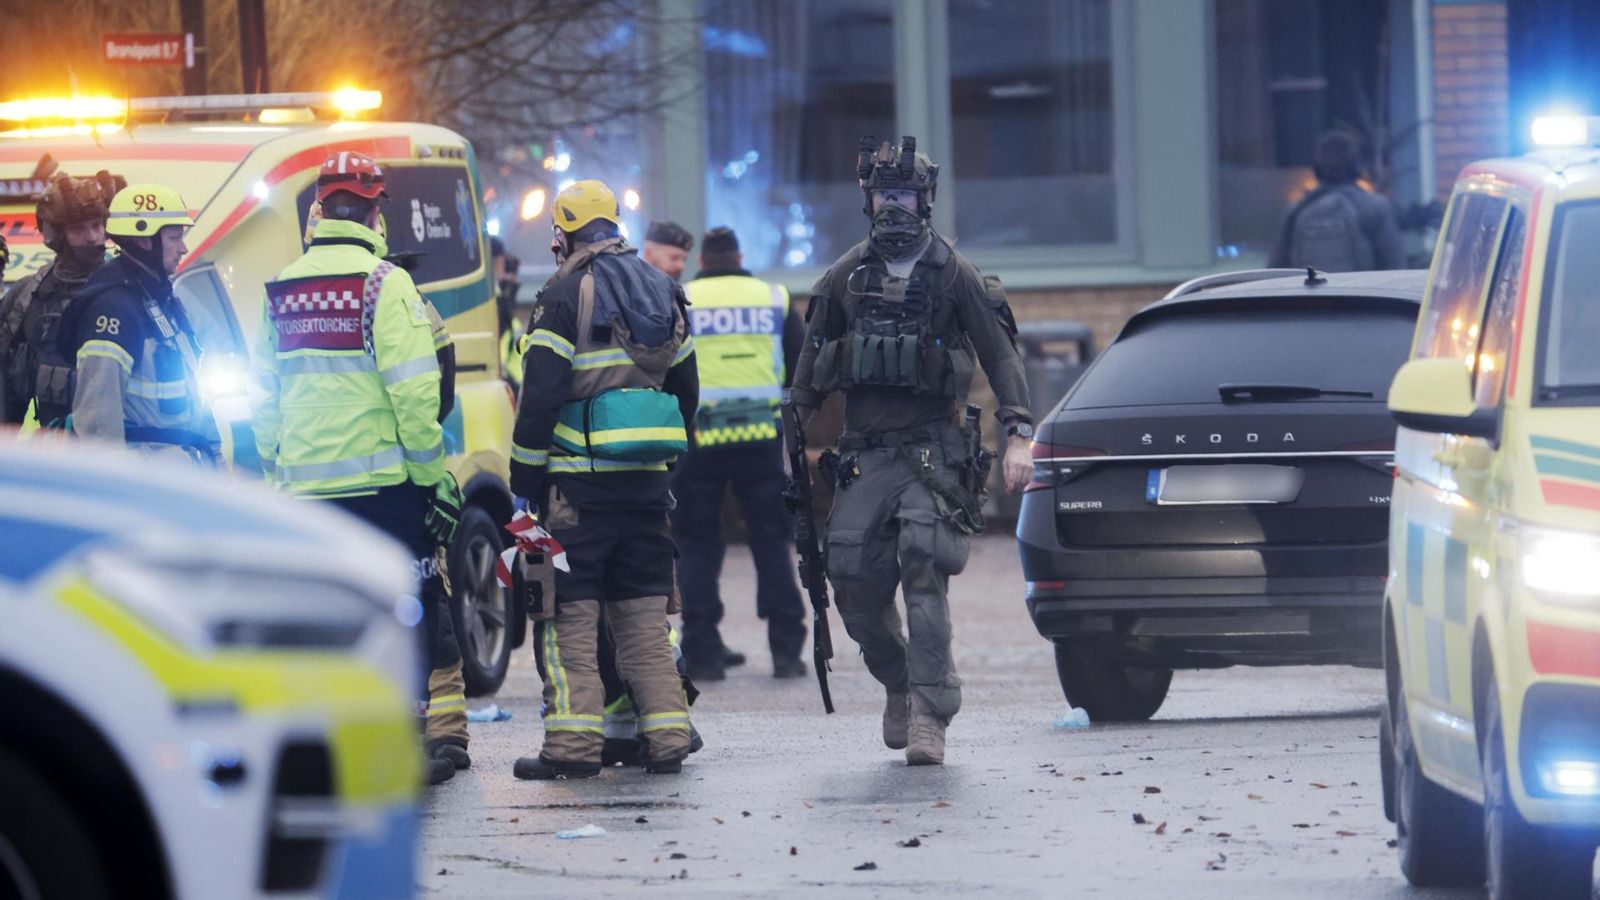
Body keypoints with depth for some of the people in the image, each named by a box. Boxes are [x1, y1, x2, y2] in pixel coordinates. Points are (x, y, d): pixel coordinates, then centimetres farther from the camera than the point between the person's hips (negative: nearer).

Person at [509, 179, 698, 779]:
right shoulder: (663, 293, 14)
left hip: (579, 479, -6)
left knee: (570, 615, -3)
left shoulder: (565, 295, -7)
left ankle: (573, 744, -9)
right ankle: (666, 739, 6)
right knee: (644, 615, 11)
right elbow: (685, 388, 20)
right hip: (647, 480, 6)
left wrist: (524, 481, -6)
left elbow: (540, 396, -11)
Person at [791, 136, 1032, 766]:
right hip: (863, 453, 4)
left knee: (924, 574, -17)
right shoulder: (846, 277, 11)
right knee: (854, 583, -4)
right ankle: (898, 684, 20)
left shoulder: (954, 276, 1)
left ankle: (928, 714, -18)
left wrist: (1018, 436, -10)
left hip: (931, 449, -4)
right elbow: (813, 359, 18)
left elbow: (1000, 355, -1)